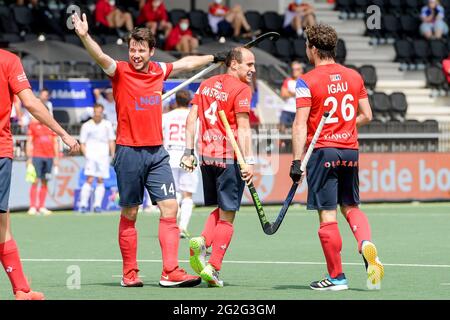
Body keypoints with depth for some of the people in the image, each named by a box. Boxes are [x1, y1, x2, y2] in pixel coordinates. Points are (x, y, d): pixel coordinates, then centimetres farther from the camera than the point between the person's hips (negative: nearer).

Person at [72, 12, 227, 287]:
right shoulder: (120, 71, -5)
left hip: (157, 151, 4)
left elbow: (186, 63, 28)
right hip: (129, 151, -4)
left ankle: (171, 272, -5)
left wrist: (215, 58, 41)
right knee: (129, 214, 3)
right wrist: (84, 36, -44)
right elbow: (101, 57, -25)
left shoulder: (159, 70, 9)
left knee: (170, 208, -5)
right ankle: (130, 273, 12)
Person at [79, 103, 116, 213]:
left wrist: (113, 155, 5)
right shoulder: (86, 125, 5)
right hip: (91, 156, -3)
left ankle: (97, 205, 3)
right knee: (89, 180, -14)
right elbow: (82, 143, 6)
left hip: (103, 156, 3)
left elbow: (111, 141, 14)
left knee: (100, 181, 0)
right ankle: (83, 204, -14)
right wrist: (86, 154, -8)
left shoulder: (107, 125, 11)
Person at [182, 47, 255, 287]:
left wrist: (189, 151, 10)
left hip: (207, 156, 6)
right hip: (229, 158, -6)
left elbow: (191, 118, 9)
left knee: (220, 210, 21)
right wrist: (248, 161, -17)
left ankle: (202, 241, -4)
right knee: (227, 216, 2)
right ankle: (213, 268, 1)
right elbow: (243, 128, -15)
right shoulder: (241, 89, -9)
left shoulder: (207, 85, 11)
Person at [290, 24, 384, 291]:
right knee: (351, 207, 19)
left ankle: (337, 276, 3)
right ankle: (367, 243, -10)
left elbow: (300, 124, -12)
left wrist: (297, 161, -13)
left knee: (327, 215, -1)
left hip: (323, 151, -5)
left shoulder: (307, 81, -8)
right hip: (350, 150, 5)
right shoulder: (354, 77, 7)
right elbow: (366, 116, 11)